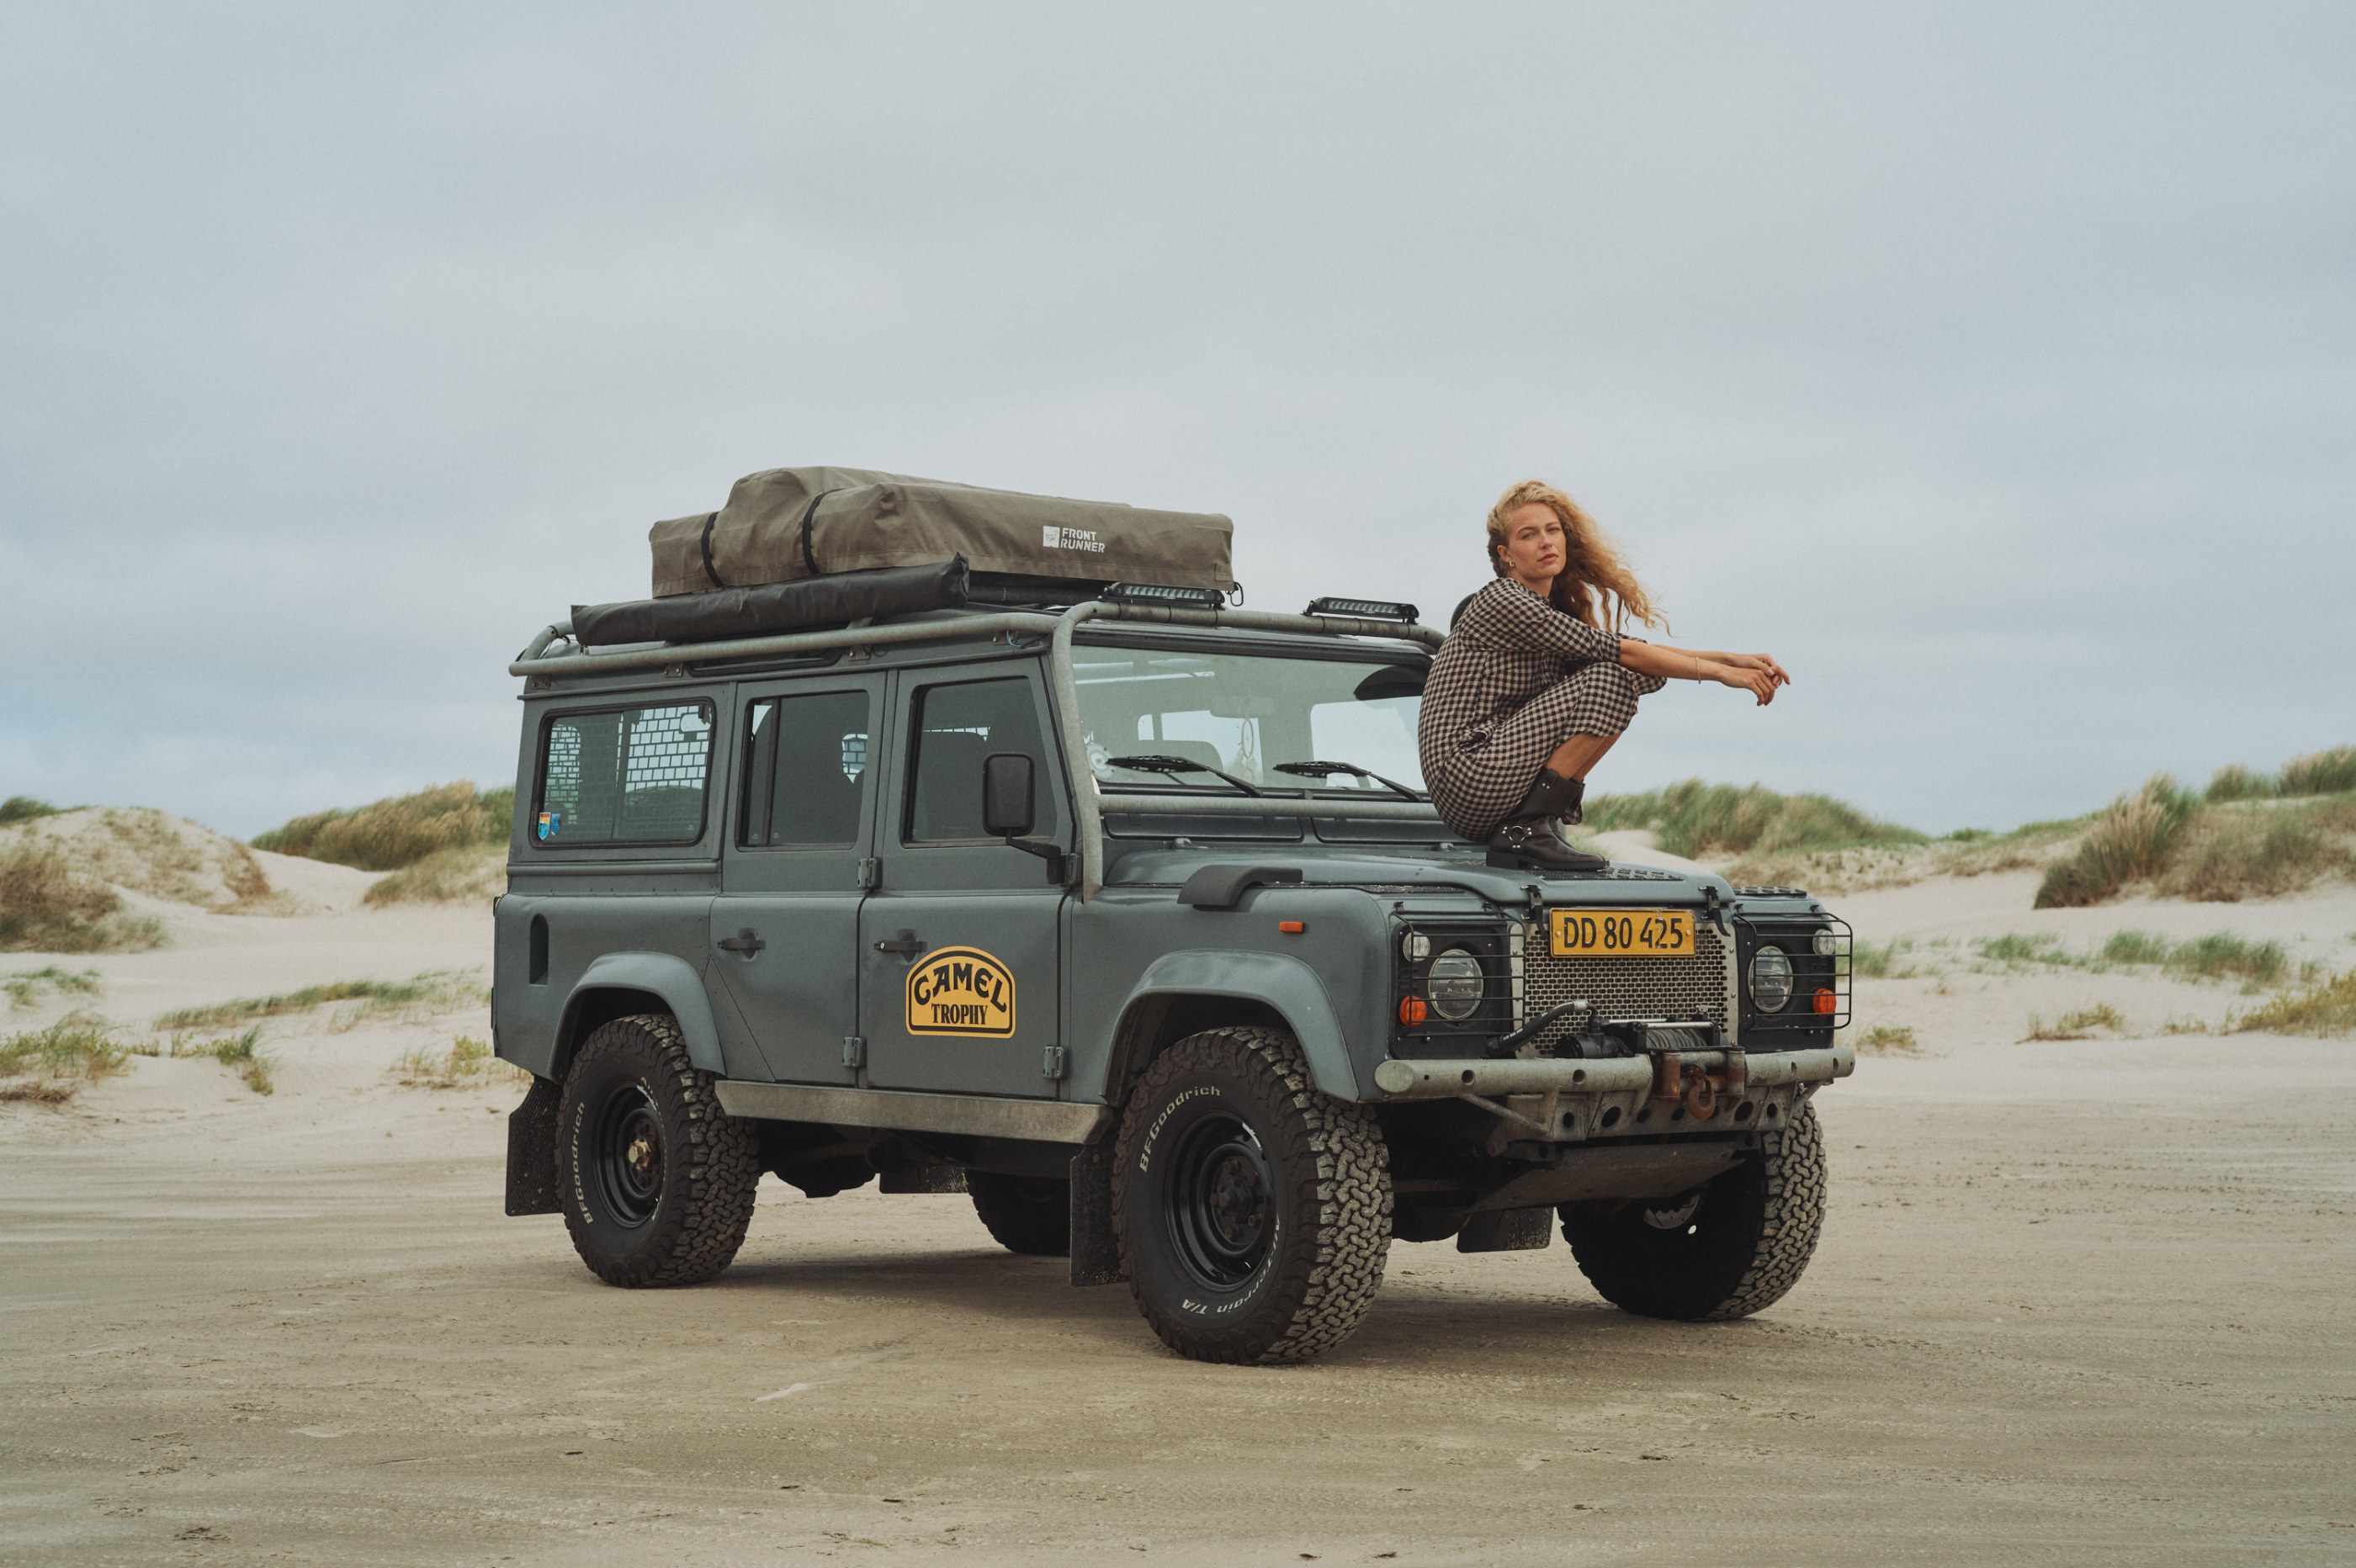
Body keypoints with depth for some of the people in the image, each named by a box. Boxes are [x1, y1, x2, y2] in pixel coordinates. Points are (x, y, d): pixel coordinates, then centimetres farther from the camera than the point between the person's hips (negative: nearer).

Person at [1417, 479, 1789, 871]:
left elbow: (1642, 651, 14)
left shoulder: (1554, 609, 17)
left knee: (1636, 673, 8)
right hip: (1469, 787, -9)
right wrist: (1720, 673, -13)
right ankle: (1527, 829, -18)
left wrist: (1731, 659, 1)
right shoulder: (1502, 603, -12)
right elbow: (1619, 652, -15)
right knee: (1609, 681, -17)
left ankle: (1541, 820, 2)